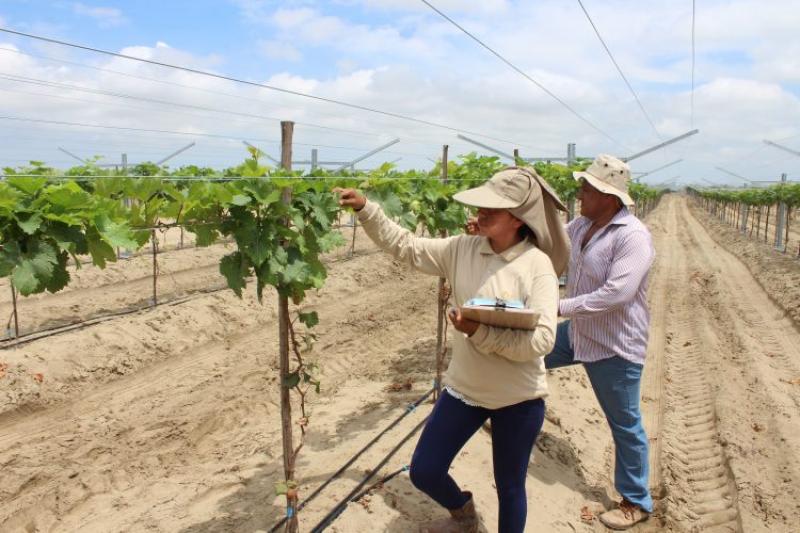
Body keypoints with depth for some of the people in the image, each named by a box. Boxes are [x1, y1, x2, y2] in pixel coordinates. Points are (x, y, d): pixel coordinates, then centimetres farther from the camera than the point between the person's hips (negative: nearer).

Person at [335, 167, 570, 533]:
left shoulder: (537, 266, -17)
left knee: (509, 488, 16)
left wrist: (481, 332, -32)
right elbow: (405, 247, -1)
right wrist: (365, 209, -10)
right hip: (464, 388, 5)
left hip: (518, 398, -4)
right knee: (423, 472, 13)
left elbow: (541, 340, -24)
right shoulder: (462, 249, -4)